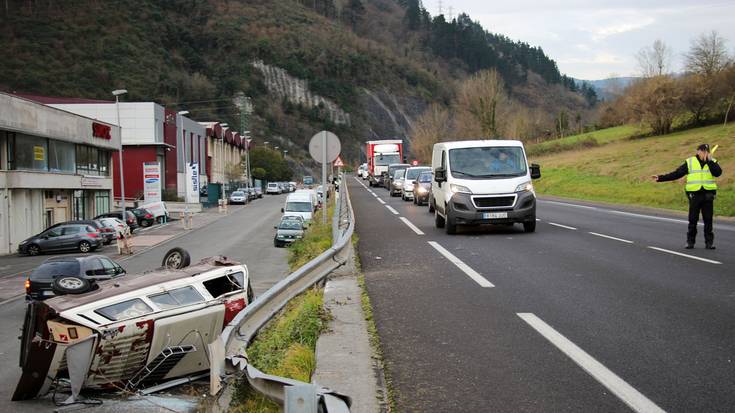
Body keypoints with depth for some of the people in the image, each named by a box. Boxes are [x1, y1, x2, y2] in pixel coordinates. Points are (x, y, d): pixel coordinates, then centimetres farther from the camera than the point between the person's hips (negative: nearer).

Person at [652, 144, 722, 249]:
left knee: (708, 219, 2)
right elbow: (676, 174, 3)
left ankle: (709, 242, 8)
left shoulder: (712, 162, 7)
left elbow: (718, 173, -12)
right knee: (693, 219, 2)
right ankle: (690, 241, 10)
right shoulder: (690, 162, 4)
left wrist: (709, 160, -14)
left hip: (708, 195, 0)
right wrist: (660, 178, -4)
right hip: (694, 195, 0)